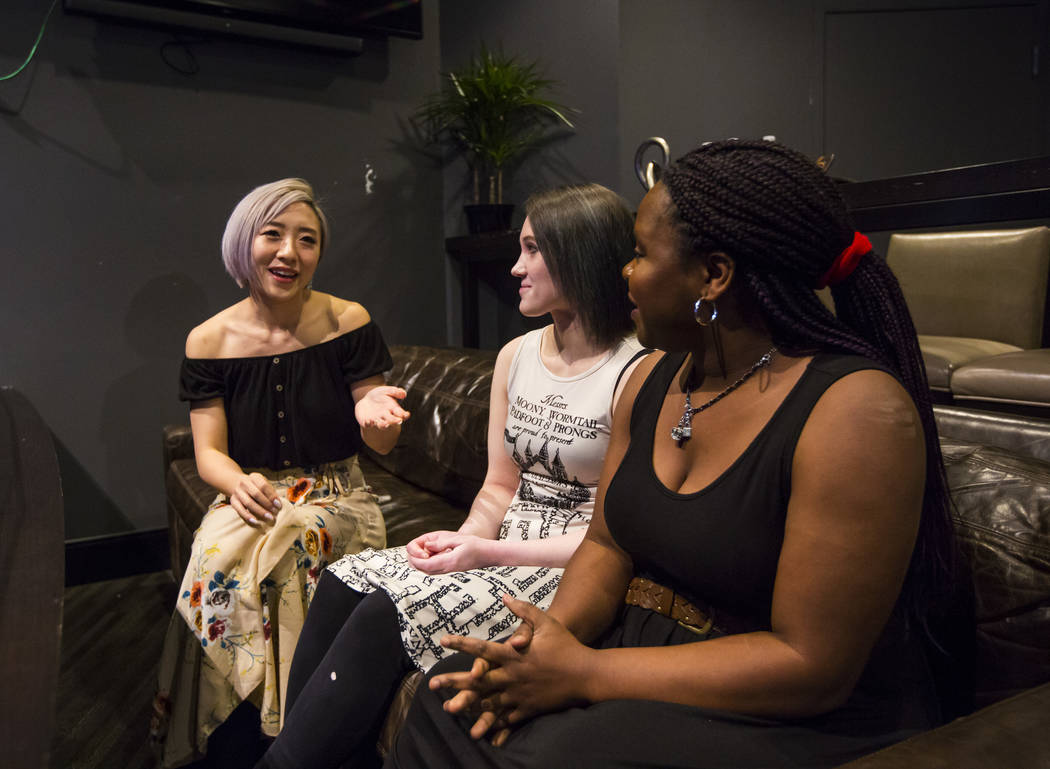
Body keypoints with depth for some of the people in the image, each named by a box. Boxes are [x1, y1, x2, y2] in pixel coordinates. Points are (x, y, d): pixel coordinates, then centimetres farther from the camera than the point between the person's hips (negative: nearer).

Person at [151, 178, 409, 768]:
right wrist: (238, 483, -22)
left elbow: (384, 444, -2)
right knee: (220, 552, -29)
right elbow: (210, 452, 2)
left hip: (335, 498, -1)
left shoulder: (348, 323, -5)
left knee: (285, 549, -31)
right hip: (251, 496, 2)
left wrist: (373, 415, -27)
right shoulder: (210, 341, 1)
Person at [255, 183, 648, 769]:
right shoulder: (516, 356, 9)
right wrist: (466, 540, -7)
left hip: (571, 572, -7)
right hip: (501, 552, 7)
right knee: (344, 582, -13)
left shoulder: (638, 375, -14)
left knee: (390, 610, -23)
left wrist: (489, 553, -16)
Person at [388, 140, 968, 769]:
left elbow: (811, 664, -22)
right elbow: (606, 545, 6)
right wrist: (554, 632, -15)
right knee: (449, 704, -9)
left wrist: (583, 674, -21)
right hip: (648, 656, 6)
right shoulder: (653, 377, 3)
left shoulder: (857, 410, -21)